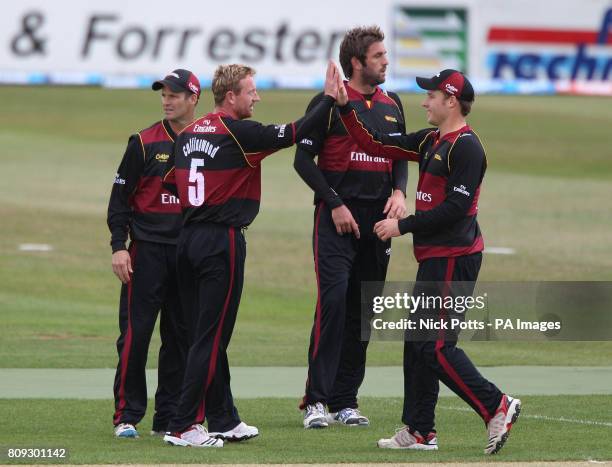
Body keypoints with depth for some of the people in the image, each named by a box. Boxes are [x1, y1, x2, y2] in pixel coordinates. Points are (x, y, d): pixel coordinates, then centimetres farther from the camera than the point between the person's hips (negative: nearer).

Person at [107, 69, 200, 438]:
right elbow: (120, 197, 0)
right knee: (136, 332, -6)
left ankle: (170, 417, 12)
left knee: (181, 337, 5)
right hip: (147, 251, -3)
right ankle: (127, 415, -1)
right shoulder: (145, 143, 0)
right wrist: (119, 246, -9)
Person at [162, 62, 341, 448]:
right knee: (211, 338, -5)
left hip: (188, 238, 8)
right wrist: (330, 98, -1)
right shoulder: (238, 133, -11)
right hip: (222, 242, -8)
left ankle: (225, 420, 21)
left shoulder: (188, 134, 10)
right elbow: (294, 133, -10)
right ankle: (183, 427, -8)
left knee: (208, 337, 13)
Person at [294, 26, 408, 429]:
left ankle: (346, 401, 11)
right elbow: (304, 158, -5)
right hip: (336, 217, -6)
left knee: (362, 311, 6)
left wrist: (399, 192, 2)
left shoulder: (392, 105, 14)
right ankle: (317, 400, -14)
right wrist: (335, 204, -11)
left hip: (377, 220, 6)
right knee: (333, 301, -15)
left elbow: (401, 156, 22)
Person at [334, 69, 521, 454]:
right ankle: (419, 432, 16)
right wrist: (344, 105, 10)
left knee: (435, 345, -12)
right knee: (417, 343, 11)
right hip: (434, 258, 10)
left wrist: (403, 226, -15)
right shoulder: (431, 142, 14)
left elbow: (456, 207, -20)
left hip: (454, 259, -10)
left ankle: (497, 407, -7)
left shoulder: (466, 147, -14)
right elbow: (376, 144, 17)